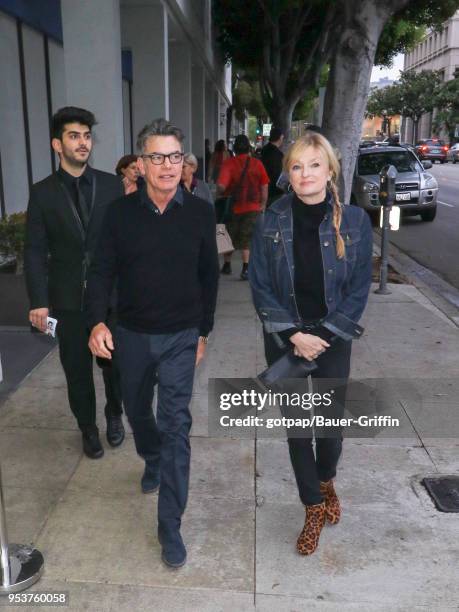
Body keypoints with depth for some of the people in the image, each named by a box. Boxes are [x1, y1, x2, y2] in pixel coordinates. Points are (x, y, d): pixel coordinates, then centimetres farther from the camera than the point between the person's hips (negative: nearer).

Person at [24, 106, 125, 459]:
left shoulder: (111, 185, -1)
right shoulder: (43, 192, -1)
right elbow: (35, 251, -2)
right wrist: (39, 301, -8)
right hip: (69, 297, 0)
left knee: (114, 361, 13)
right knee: (77, 368, 11)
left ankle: (114, 416, 38)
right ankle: (88, 428, 31)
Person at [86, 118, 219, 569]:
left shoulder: (200, 213, -6)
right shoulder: (120, 212, -6)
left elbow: (209, 275, 3)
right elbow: (102, 271, -4)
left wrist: (203, 331, 6)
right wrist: (97, 321, -20)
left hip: (180, 337, -2)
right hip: (131, 334, 2)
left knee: (175, 424, -5)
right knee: (138, 412, 20)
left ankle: (170, 526, 7)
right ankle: (152, 461, 54)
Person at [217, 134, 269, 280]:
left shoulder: (228, 164, -11)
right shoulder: (257, 164, -4)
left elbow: (221, 186, -20)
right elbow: (264, 186, 1)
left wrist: (222, 193, 2)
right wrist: (263, 204, 13)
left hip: (233, 206, -1)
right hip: (252, 207, 1)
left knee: (229, 236, 16)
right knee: (247, 239, 7)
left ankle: (227, 265, 28)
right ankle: (245, 268, -1)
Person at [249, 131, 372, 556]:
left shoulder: (354, 222, -7)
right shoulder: (271, 222, -6)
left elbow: (359, 290, -4)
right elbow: (260, 287, -4)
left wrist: (324, 336, -12)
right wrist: (293, 335, -13)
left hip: (332, 339, 0)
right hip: (284, 340, 1)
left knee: (331, 421, 6)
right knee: (296, 425, 7)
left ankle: (326, 481, 41)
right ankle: (314, 508, 28)